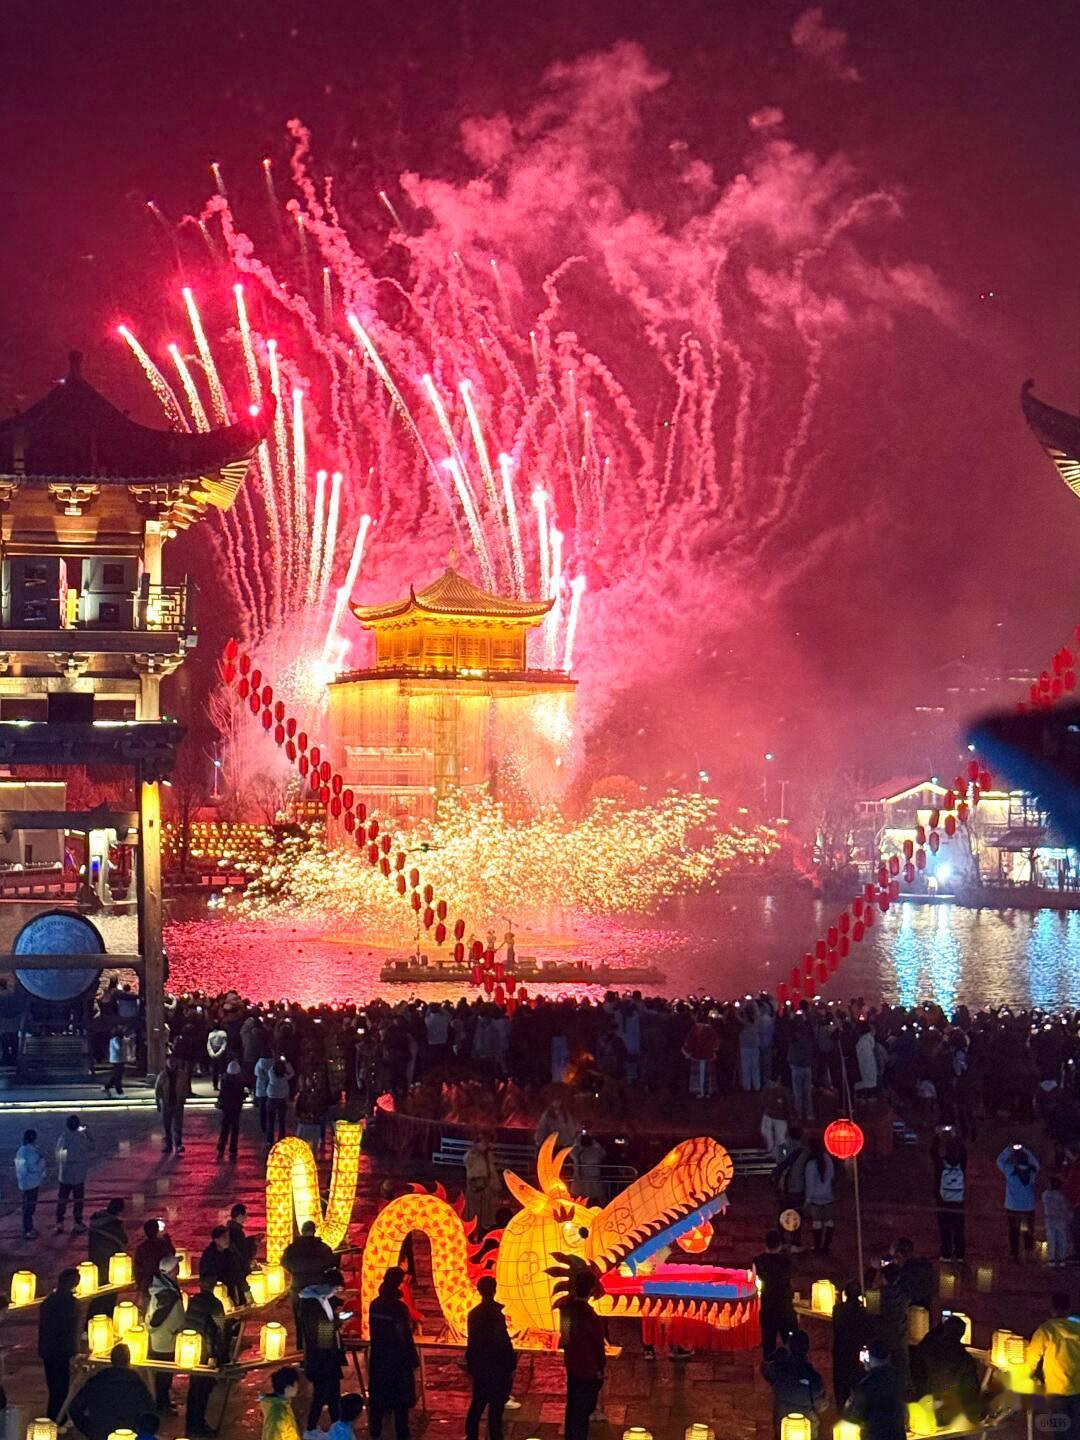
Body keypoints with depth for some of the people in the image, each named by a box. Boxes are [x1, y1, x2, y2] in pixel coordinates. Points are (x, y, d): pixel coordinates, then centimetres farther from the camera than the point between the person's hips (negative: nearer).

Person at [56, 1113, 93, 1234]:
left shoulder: (62, 1139, -4)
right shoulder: (80, 1138, -16)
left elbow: (58, 1157, 3)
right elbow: (91, 1145, 2)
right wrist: (86, 1130, 7)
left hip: (64, 1176, 3)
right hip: (78, 1176, -3)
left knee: (61, 1201, 13)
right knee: (78, 1201, 9)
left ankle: (59, 1225, 18)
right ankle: (77, 1225, 14)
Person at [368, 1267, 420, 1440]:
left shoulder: (375, 1305, -1)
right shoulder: (399, 1307, -19)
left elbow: (373, 1331, 6)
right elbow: (405, 1337, -17)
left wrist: (379, 1347, 14)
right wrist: (413, 1359, -9)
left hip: (378, 1357, 6)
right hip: (397, 1358, -5)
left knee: (377, 1396, 14)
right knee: (400, 1398, 5)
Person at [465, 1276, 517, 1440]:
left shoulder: (473, 1313, 2)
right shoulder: (496, 1313, -18)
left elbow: (472, 1342, 9)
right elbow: (503, 1343, -17)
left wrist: (470, 1365, 16)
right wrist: (511, 1366, -10)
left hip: (479, 1367, 6)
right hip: (497, 1368, -6)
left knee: (477, 1403, 17)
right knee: (496, 1406, 1)